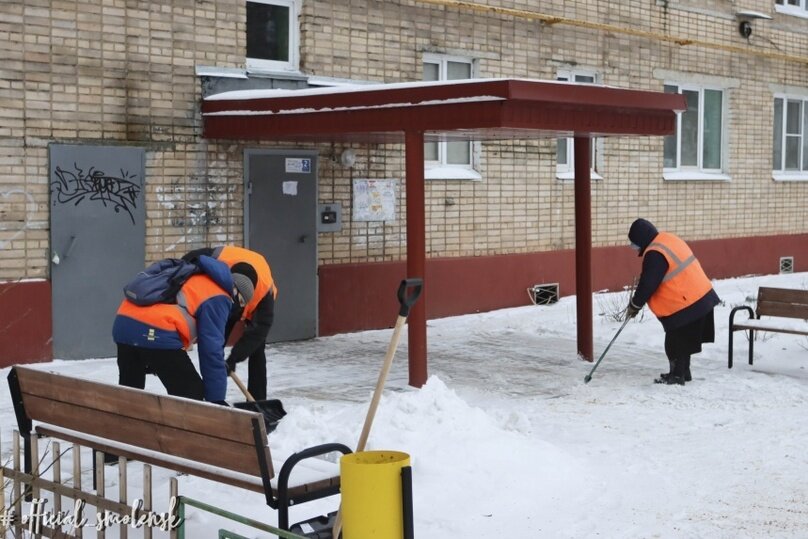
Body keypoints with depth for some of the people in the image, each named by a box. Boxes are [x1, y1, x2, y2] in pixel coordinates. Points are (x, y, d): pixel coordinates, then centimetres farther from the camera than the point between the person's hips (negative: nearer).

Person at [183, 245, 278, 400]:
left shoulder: (265, 287, -45)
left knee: (256, 350, -14)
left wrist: (234, 358, -46)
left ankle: (257, 401, -8)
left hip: (256, 307, -3)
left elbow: (260, 327, -41)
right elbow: (189, 260, -23)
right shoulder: (216, 259, -43)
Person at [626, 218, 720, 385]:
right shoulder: (668, 239, 10)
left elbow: (648, 284, -18)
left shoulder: (655, 255, -21)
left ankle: (677, 376, 10)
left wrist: (634, 305, -4)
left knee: (676, 343, 1)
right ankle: (683, 372, 31)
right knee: (682, 341, 21)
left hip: (684, 305, -10)